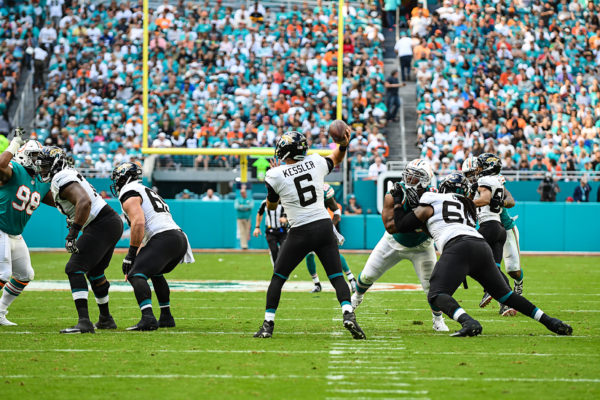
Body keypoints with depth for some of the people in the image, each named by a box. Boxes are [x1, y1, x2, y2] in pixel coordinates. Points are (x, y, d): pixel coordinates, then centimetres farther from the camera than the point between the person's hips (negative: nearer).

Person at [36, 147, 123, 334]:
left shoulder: (62, 180, -15)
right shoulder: (69, 176, 17)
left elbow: (84, 201, -30)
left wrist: (73, 232, -29)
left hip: (102, 226, -11)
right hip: (112, 222, 11)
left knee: (75, 269, -16)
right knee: (94, 272, 27)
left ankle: (84, 322, -27)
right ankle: (106, 319, 41)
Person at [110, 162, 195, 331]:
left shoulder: (128, 194, 0)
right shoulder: (149, 192, 31)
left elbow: (139, 223, -15)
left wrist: (131, 254, -9)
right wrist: (137, 256, 32)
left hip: (164, 239, -9)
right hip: (181, 239, 9)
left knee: (136, 275, -16)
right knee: (155, 272, 32)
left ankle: (148, 318, -34)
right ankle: (166, 317, 33)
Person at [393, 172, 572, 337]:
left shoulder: (431, 203, 18)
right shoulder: (467, 205, 33)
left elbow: (401, 226, 21)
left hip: (458, 247, -6)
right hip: (482, 247, 6)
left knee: (436, 295, -11)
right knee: (504, 294, 18)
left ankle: (468, 322, -39)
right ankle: (549, 321, 8)